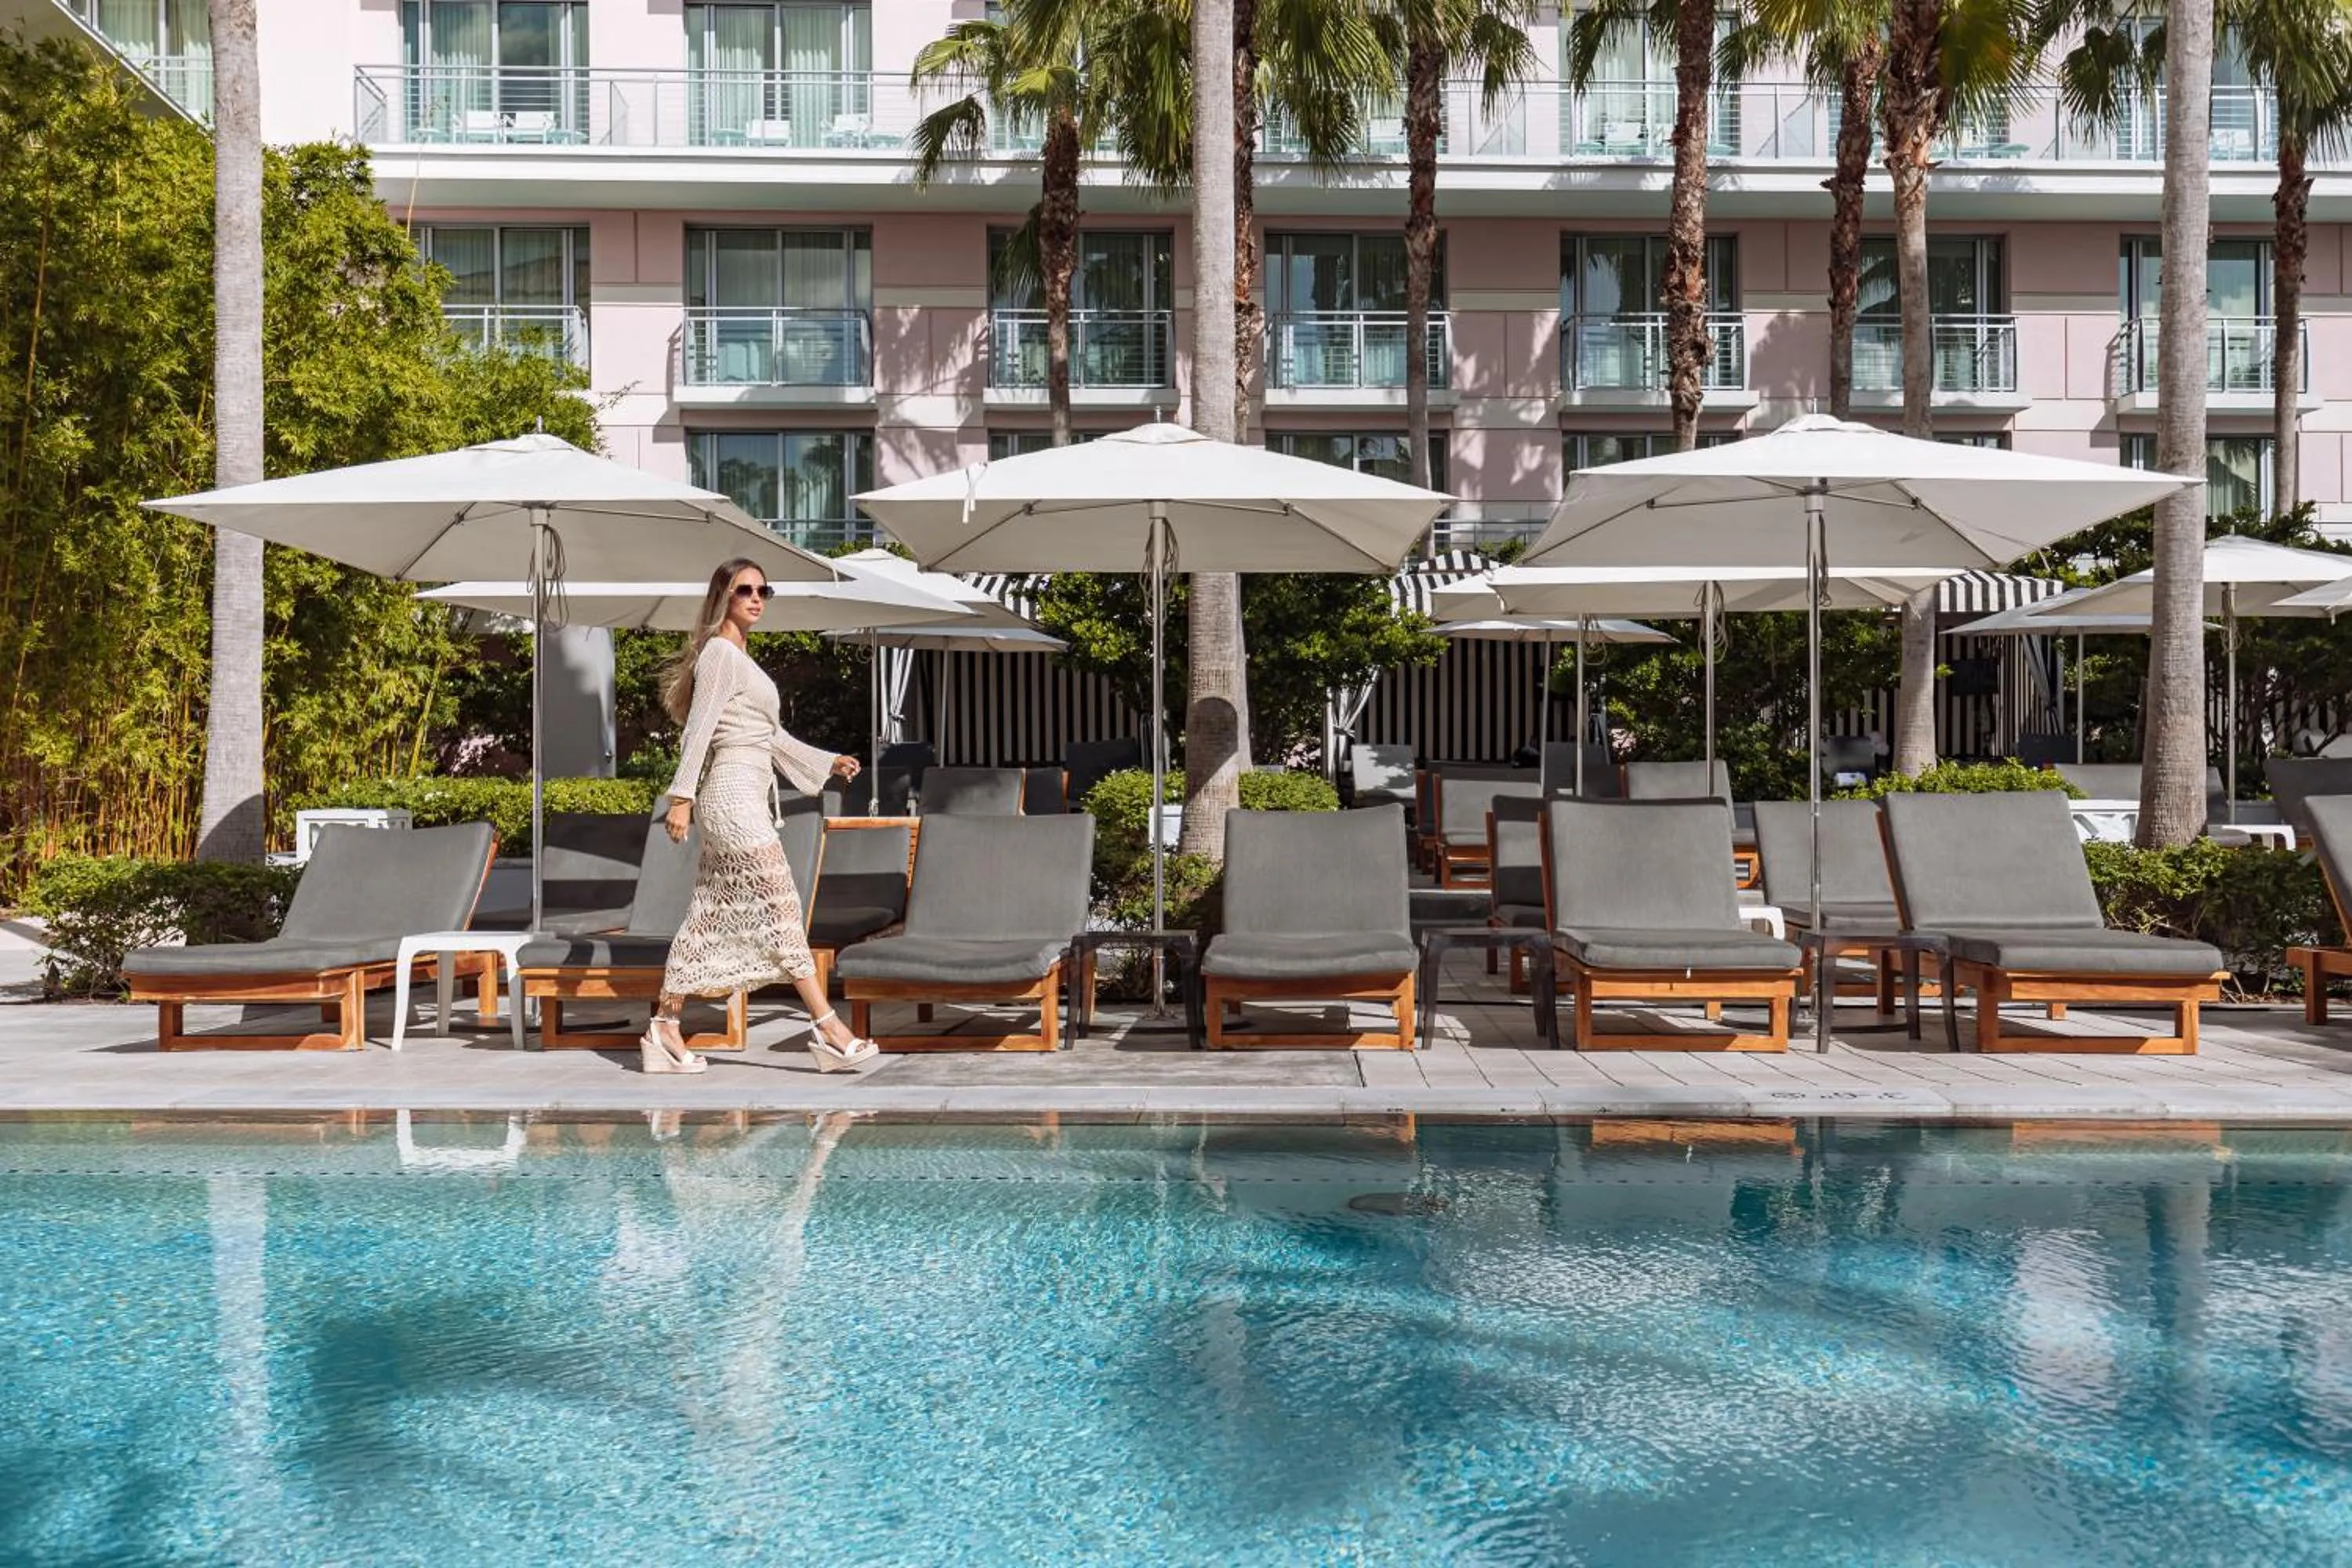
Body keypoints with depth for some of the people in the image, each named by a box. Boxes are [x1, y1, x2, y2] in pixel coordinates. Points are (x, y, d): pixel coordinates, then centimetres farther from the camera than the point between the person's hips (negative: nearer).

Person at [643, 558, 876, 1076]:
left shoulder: (739, 659, 22)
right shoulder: (719, 652, -6)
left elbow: (773, 736, 24)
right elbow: (699, 728, -14)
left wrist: (829, 763, 20)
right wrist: (682, 795, -19)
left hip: (743, 797, 10)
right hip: (733, 794, -10)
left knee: (710, 916, 10)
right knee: (781, 907, -9)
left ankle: (664, 1028, 14)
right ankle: (826, 1025, -7)